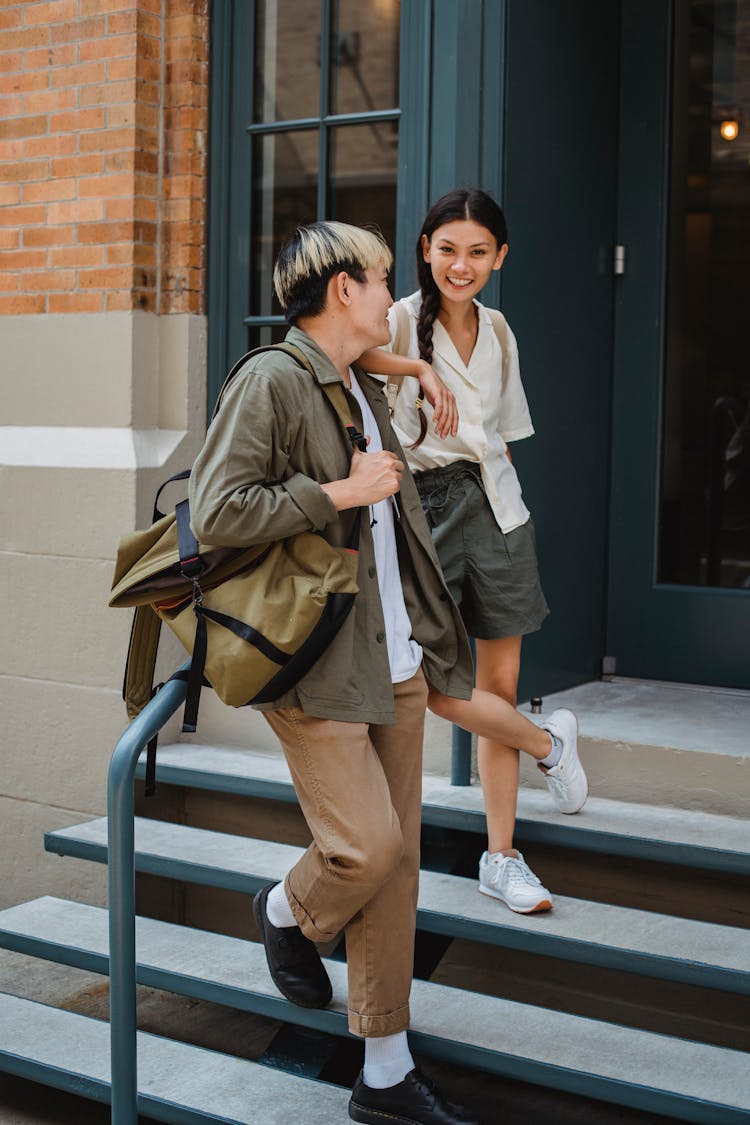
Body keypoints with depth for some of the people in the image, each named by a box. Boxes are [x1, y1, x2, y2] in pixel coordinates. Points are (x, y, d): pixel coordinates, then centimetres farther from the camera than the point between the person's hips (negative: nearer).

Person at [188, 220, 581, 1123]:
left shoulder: (365, 392, 17)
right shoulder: (270, 381, -10)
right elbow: (214, 514, -19)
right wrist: (339, 491, -16)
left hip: (395, 664, 8)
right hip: (314, 666, -8)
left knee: (397, 859, 8)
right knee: (367, 844, -14)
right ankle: (288, 912, 23)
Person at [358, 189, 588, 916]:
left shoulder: (497, 330, 12)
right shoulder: (401, 322, -5)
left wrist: (496, 500, 15)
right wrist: (416, 368, -29)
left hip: (494, 506, 4)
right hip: (422, 508, -4)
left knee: (499, 686, 5)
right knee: (427, 685, -9)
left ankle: (500, 857, 16)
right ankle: (545, 742, 21)